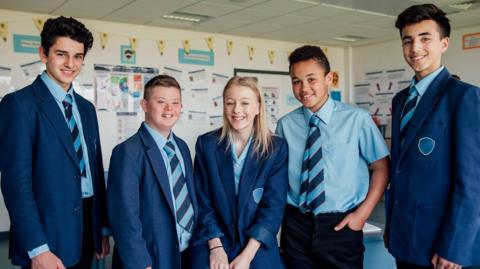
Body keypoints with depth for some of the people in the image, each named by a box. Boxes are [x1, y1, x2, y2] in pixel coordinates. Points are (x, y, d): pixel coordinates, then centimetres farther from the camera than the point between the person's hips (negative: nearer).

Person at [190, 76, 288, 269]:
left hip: (258, 247, 0)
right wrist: (216, 247, -10)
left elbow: (274, 205, -7)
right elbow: (203, 201, 0)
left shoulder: (276, 148, -3)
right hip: (212, 242, 1)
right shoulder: (206, 144, 0)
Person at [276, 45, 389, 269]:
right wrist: (279, 215, -3)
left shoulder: (357, 119, -9)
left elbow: (381, 168, -1)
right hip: (296, 225, 2)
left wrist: (363, 213, -6)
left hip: (341, 226, -2)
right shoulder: (285, 124, -2)